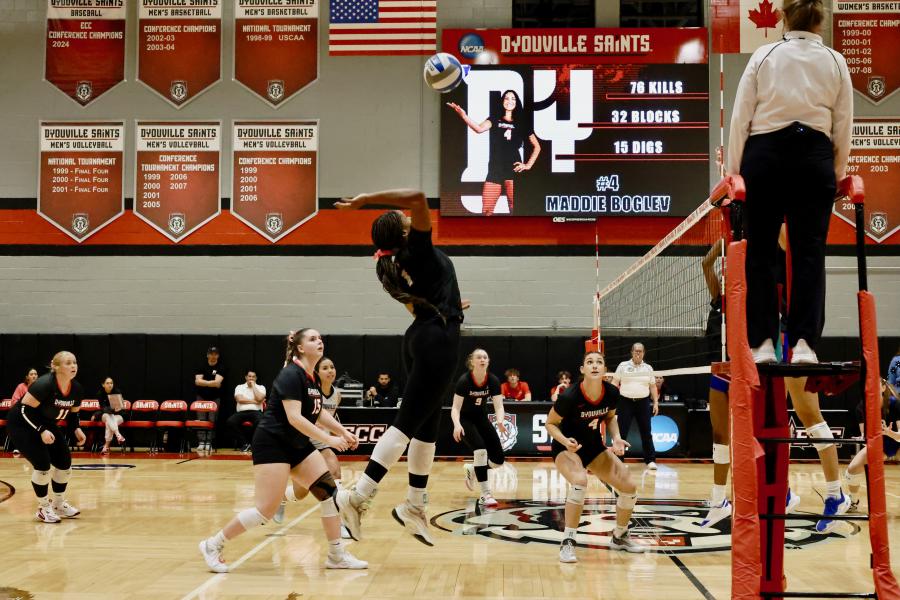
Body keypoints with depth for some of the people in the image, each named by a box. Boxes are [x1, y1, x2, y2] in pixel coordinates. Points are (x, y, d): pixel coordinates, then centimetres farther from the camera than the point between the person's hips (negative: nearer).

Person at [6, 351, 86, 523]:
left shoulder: (76, 389, -9)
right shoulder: (44, 385, -31)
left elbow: (72, 413, 6)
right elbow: (25, 410, -28)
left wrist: (76, 429, -12)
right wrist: (41, 431, -34)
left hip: (46, 424, 8)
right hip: (22, 425, -8)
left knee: (64, 462, 1)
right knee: (43, 465, -16)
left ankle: (58, 504, 18)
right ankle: (43, 508, 1)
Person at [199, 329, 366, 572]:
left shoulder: (311, 377, 10)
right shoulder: (291, 375, -18)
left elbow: (318, 413, 21)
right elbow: (294, 417, -26)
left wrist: (342, 431, 7)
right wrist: (329, 439, -26)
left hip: (298, 445, 9)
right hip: (272, 444, -9)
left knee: (329, 491, -1)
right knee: (266, 510, -12)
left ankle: (337, 555, 7)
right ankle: (213, 545, 4)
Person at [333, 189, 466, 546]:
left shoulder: (402, 264, 13)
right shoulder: (418, 250, -9)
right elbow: (417, 197, -22)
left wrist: (447, 306, 41)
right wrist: (367, 199, -19)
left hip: (421, 338, 9)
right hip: (438, 341, -9)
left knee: (427, 426, 12)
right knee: (407, 423, -10)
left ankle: (414, 506, 16)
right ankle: (358, 497, -14)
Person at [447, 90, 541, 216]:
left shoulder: (521, 123, 12)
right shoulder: (495, 119, 10)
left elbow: (537, 146, 18)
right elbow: (479, 128, -12)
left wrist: (528, 165, 6)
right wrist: (463, 116, -29)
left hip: (513, 170, -1)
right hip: (495, 171, 1)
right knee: (486, 211, -5)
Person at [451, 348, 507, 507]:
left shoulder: (493, 380, -14)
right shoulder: (464, 381, -24)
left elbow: (498, 406, -17)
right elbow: (455, 408, -25)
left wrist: (500, 421, -39)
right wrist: (457, 425, -44)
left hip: (481, 418, 5)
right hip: (465, 419, -5)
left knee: (498, 459, -3)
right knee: (480, 449, -28)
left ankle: (472, 469, 28)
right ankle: (485, 495, -21)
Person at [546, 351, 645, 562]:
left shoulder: (611, 393, -14)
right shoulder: (569, 397, -28)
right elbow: (551, 423, -14)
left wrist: (616, 438, -10)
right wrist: (565, 441, -32)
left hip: (595, 447, 6)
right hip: (568, 448, -5)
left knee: (629, 487, -3)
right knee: (580, 480, -36)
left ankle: (619, 536, 25)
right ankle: (568, 543, -23)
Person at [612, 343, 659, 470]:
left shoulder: (648, 368, 9)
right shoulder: (623, 366, 4)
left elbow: (653, 386, 12)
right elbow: (615, 383, 4)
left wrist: (656, 402, 4)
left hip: (643, 402, 1)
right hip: (626, 402, -1)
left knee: (646, 432, 2)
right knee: (622, 432, -2)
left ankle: (650, 460, 7)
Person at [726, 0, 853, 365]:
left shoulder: (763, 56, 2)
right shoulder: (835, 62, 6)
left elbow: (741, 116, -2)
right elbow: (844, 125, 5)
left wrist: (733, 169, 4)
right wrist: (838, 172, 17)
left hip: (765, 155, -1)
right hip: (815, 157, 1)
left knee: (760, 252, 6)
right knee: (809, 254, 3)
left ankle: (763, 343, 2)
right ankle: (804, 343, -3)